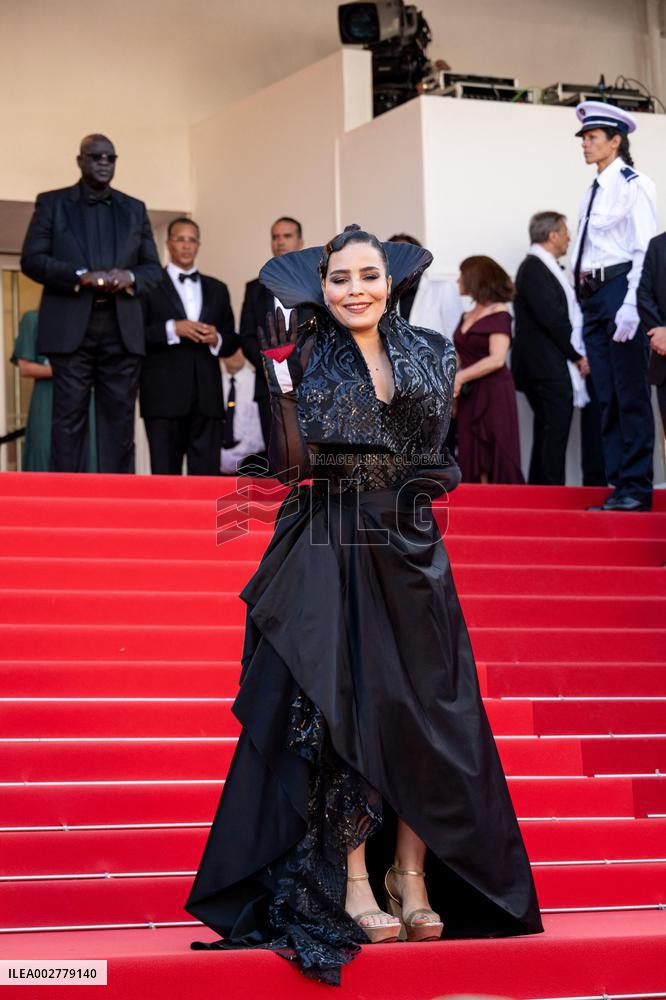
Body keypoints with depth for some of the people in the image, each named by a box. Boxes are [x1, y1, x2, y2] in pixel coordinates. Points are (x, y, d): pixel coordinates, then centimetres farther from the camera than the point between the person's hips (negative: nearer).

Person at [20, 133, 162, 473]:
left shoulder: (134, 209, 16)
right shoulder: (52, 203, 8)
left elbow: (153, 267, 14)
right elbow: (31, 259, -1)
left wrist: (130, 277, -10)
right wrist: (82, 276, -15)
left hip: (122, 329, 3)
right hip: (71, 327, -3)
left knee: (119, 420, 2)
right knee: (69, 419, -4)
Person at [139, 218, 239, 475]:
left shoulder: (217, 289, 19)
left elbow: (232, 340, 17)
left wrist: (217, 339, -4)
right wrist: (172, 329, -15)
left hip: (207, 396, 3)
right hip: (164, 396, -3)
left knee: (207, 472, -2)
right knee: (165, 473, -3)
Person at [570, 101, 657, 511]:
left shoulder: (634, 185, -5)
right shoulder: (592, 193, 19)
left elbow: (646, 249, -12)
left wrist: (631, 306, -20)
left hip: (621, 289, -8)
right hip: (592, 294, 8)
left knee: (631, 394, -6)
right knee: (607, 397, 7)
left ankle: (637, 488, -4)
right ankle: (619, 484, 11)